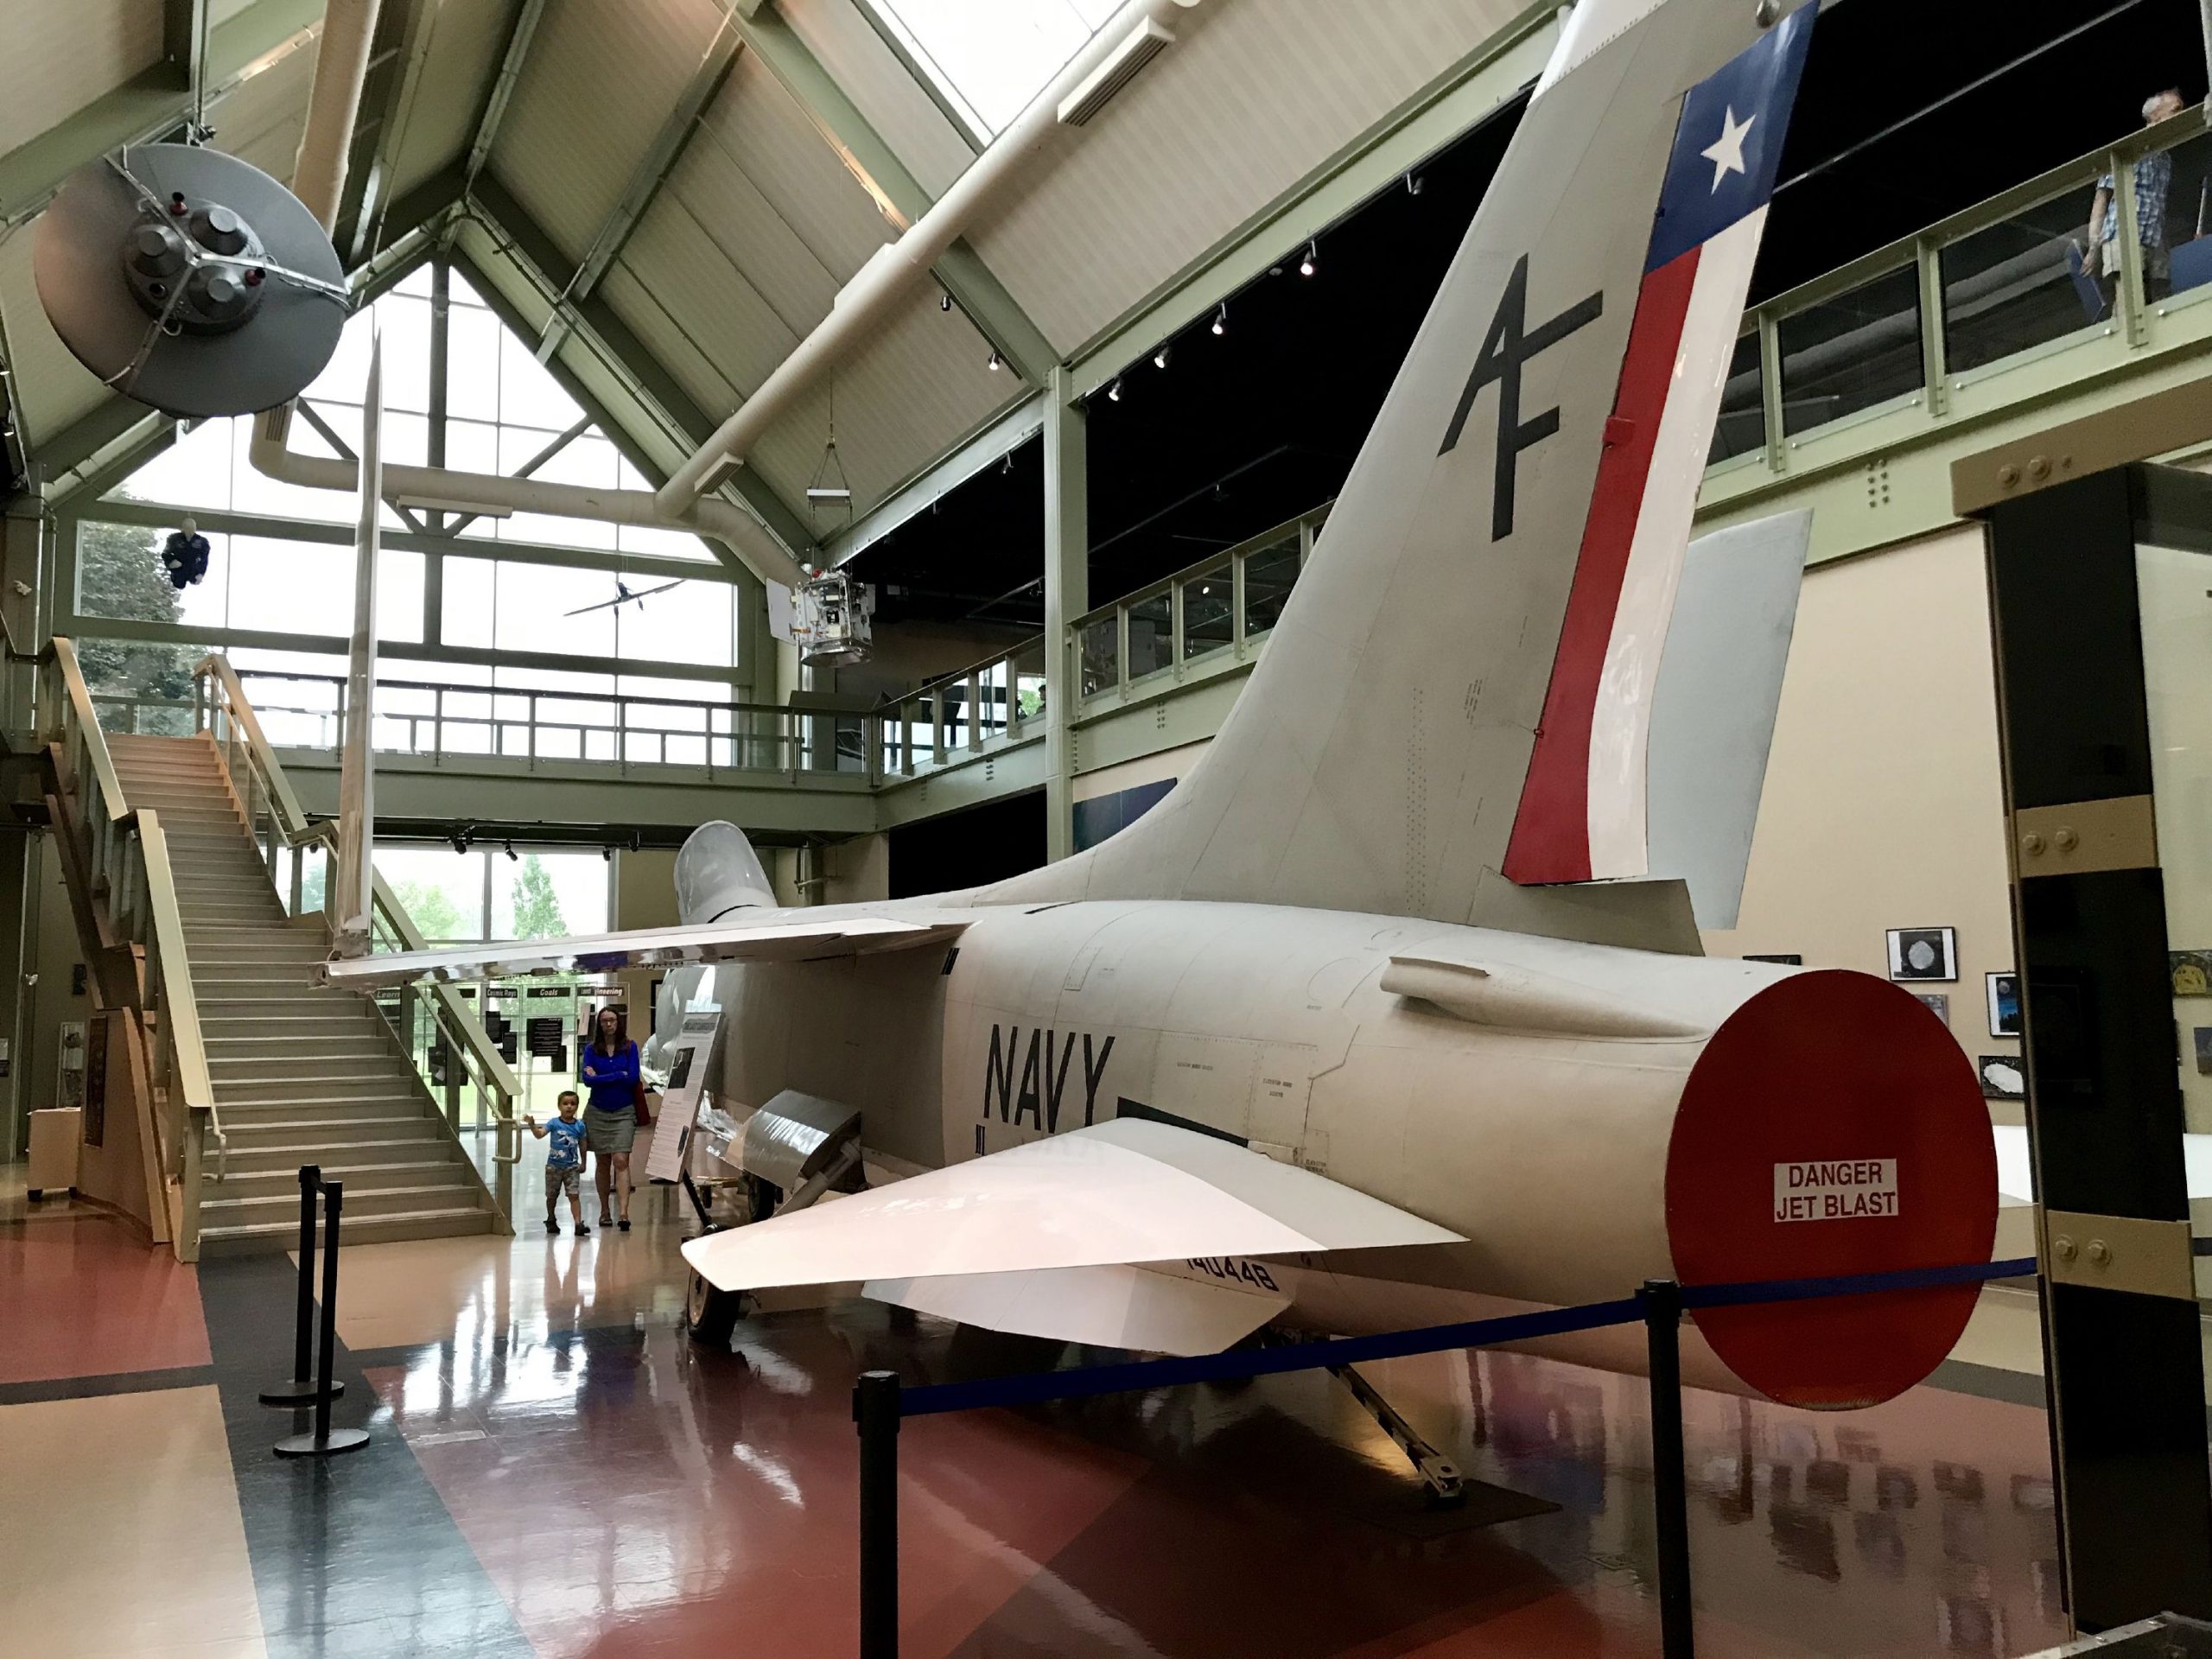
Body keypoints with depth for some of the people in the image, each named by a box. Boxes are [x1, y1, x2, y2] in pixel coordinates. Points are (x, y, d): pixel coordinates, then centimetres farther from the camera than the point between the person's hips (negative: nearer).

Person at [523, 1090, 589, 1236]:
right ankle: (551, 1220, 32)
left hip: (572, 1166, 0)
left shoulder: (579, 1126, -1)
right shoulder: (554, 1123, -6)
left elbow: (582, 1145, 9)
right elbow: (539, 1134, -19)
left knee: (574, 1195, -9)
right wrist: (532, 1125, -37)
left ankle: (578, 1223, -15)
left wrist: (583, 1163, 13)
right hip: (554, 1165, 0)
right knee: (552, 1195, 13)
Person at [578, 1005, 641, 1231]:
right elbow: (587, 1078, -12)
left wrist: (601, 1077, -8)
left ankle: (623, 1212, -20)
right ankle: (605, 1211, 19)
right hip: (598, 1112, 2)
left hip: (624, 1112, -2)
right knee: (602, 1163, 8)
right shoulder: (592, 1050, 3)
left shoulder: (629, 1047, 1)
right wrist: (619, 1075, -12)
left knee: (621, 1161, -13)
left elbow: (633, 1078, -10)